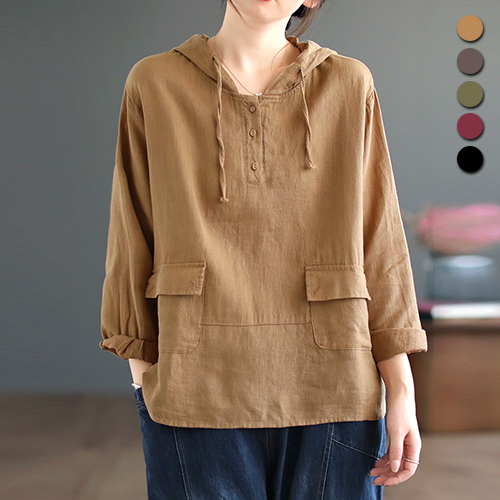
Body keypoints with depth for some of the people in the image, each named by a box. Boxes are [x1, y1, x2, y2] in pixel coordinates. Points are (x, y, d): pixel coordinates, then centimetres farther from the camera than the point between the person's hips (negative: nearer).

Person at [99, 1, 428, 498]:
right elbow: (133, 245, 6)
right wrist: (143, 382, 4)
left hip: (332, 391, 1)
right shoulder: (153, 84, 4)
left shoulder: (350, 85, 5)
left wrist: (402, 391, -1)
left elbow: (381, 243, 3)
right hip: (199, 395, 0)